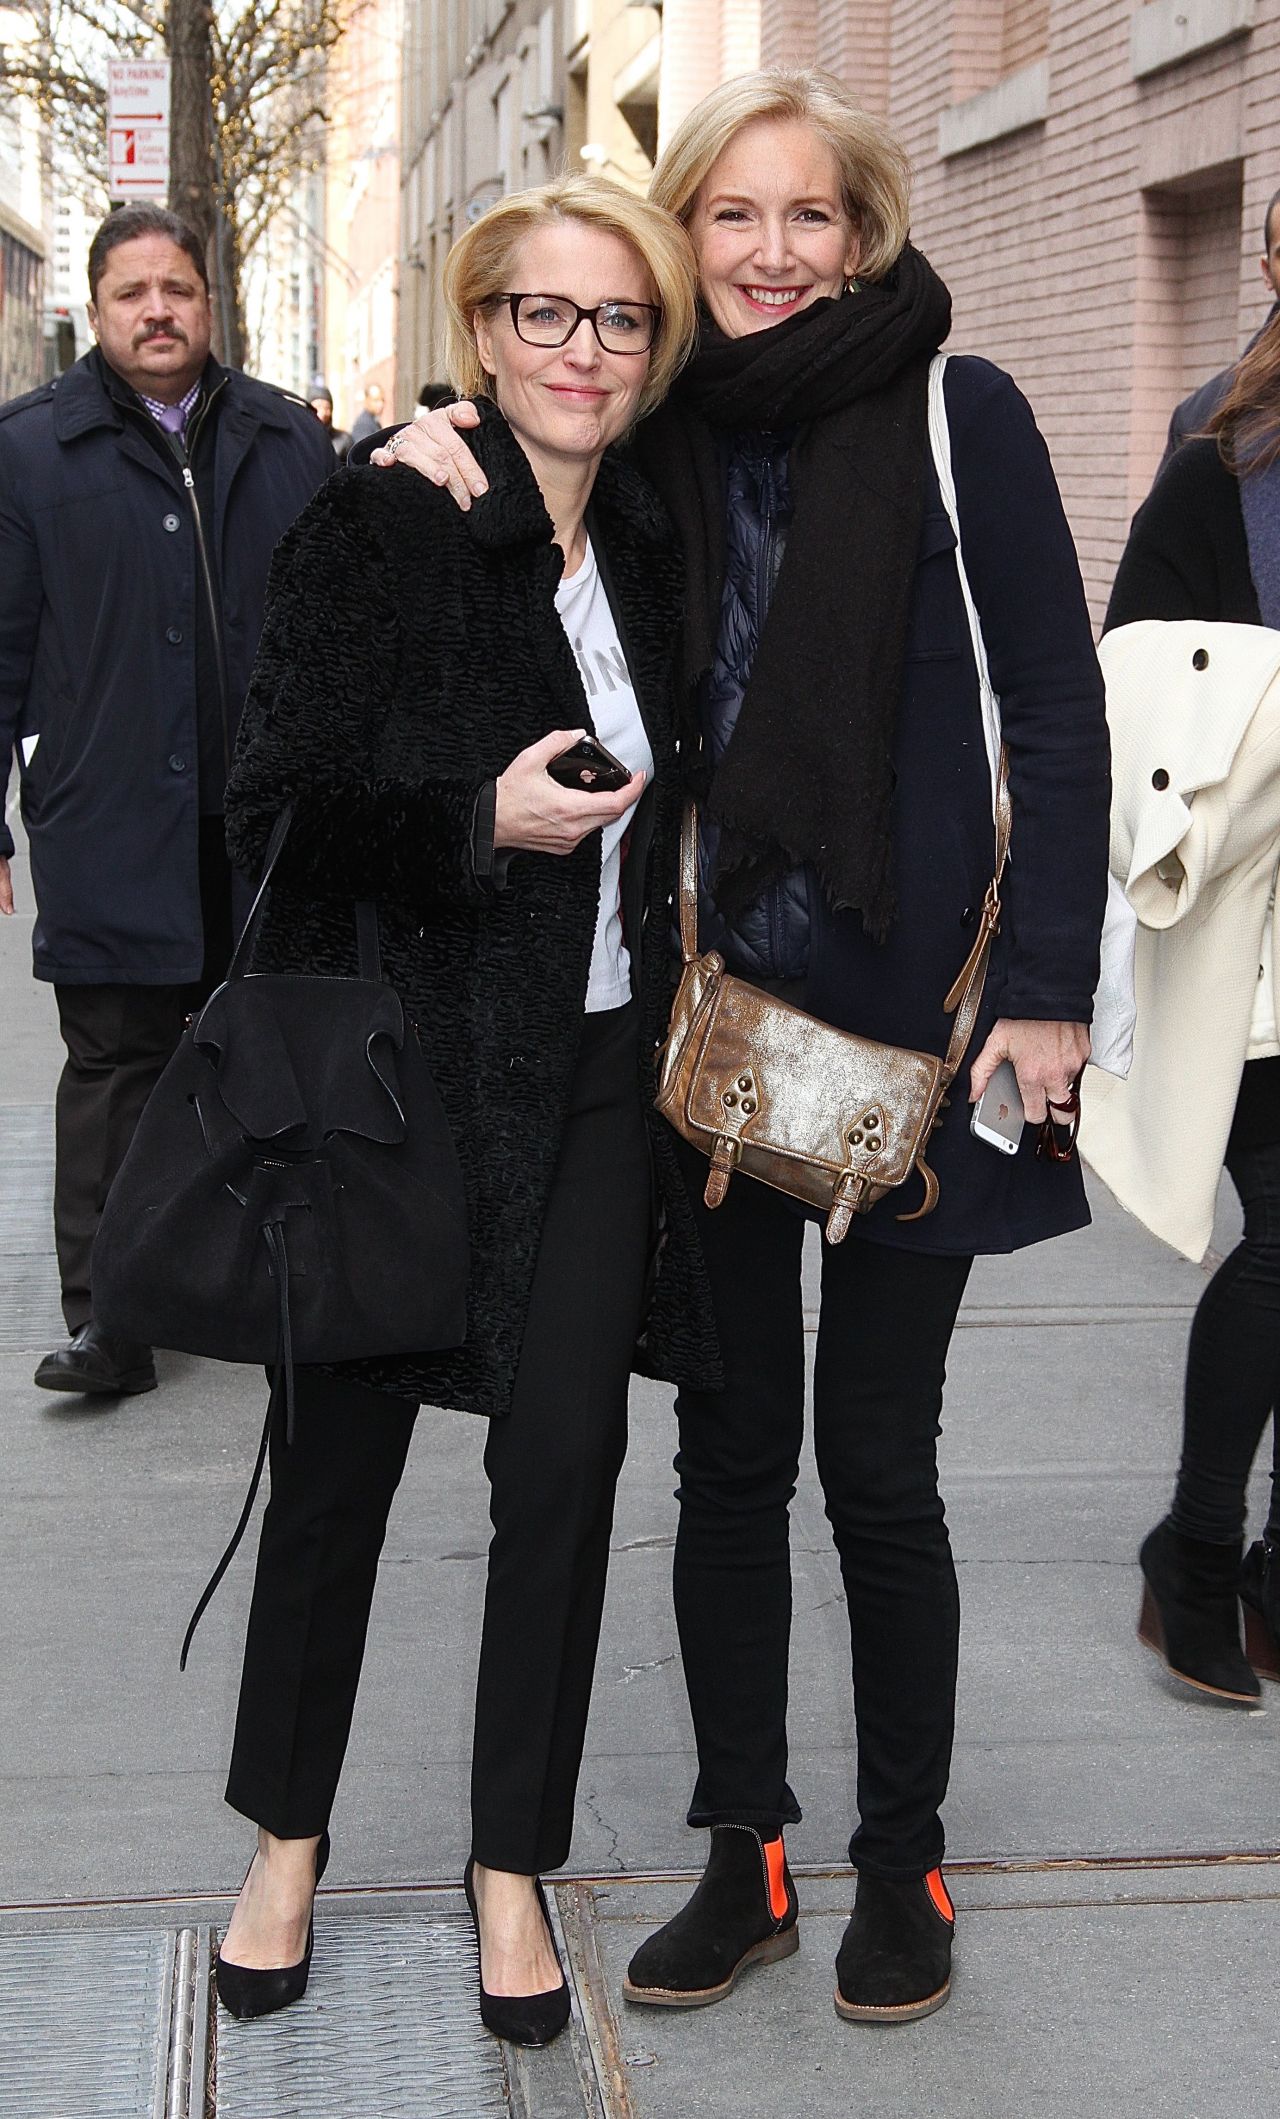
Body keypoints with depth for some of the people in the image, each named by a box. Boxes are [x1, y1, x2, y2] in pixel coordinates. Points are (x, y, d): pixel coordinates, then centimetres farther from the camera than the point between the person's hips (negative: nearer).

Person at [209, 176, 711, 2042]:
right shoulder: (377, 526, -9)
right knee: (343, 1453, 8)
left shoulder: (658, 549, 8)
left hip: (601, 1073, 4)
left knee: (565, 1465, 4)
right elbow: (276, 809, -13)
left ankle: (514, 1865, 21)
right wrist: (482, 822, -24)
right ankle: (288, 1839, 28)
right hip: (408, 1066, -4)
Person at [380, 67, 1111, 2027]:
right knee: (729, 1451, 10)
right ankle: (745, 1852, 25)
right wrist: (433, 451, -3)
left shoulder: (957, 417, -4)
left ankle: (903, 1862, 23)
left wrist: (1048, 989, -10)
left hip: (904, 1002, -4)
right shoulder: (656, 434, 7)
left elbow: (1059, 716, -5)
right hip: (708, 1003, 4)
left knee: (873, 1457, 5)